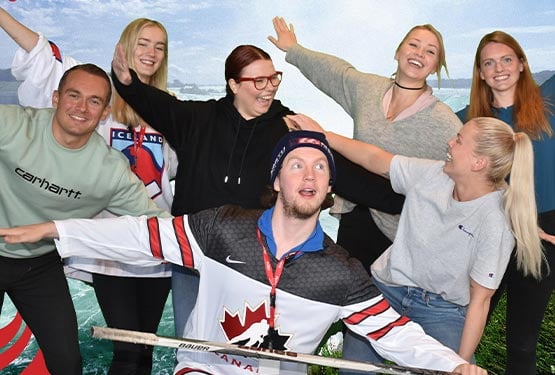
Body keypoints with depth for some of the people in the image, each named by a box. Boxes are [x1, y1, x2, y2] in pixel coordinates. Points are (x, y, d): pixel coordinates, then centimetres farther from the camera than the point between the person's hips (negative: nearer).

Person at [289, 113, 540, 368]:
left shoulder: (495, 222, -19)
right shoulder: (432, 174, -7)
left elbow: (479, 300, -15)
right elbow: (375, 159, 5)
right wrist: (322, 134, 4)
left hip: (440, 312, -3)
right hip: (385, 289, 3)